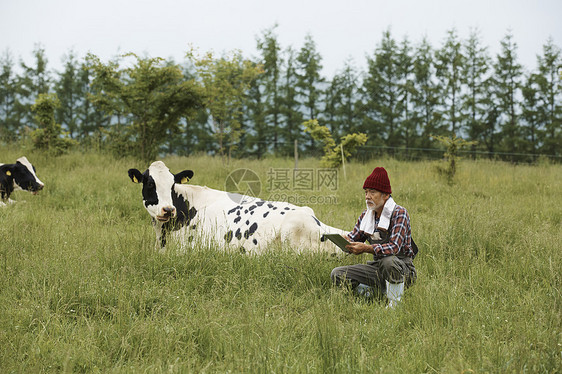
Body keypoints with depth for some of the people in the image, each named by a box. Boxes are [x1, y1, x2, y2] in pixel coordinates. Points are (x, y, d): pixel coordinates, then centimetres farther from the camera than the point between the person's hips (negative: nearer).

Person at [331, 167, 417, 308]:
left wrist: (366, 248, -39)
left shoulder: (399, 213, -14)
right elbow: (354, 238, 9)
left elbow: (394, 247, -26)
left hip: (402, 269, -6)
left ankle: (394, 304, -18)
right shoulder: (366, 215, 6)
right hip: (377, 268, 6)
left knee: (388, 261, -41)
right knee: (337, 274, -9)